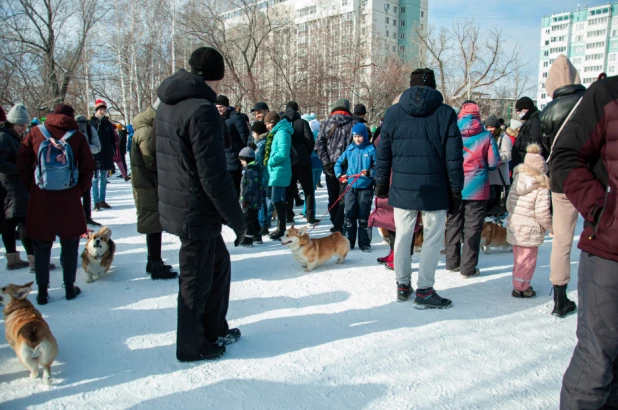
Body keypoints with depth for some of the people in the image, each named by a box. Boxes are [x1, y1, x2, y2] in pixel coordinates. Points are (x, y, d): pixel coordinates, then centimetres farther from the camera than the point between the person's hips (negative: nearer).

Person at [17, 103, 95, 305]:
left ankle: (42, 291, 16)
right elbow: (88, 168, -3)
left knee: (41, 246, 12)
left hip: (40, 199, 1)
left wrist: (32, 188, 10)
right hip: (69, 200, -1)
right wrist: (79, 190, 6)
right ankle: (70, 288, 17)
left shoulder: (35, 133, 2)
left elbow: (22, 165, 2)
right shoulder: (78, 137, -2)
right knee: (70, 245, 12)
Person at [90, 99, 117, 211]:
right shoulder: (90, 123, -1)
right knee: (95, 179, -2)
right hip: (94, 156, -3)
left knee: (104, 179, 10)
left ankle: (102, 200, 19)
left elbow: (113, 140, 11)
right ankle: (97, 202, 1)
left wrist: (113, 152, 3)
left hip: (106, 156, 4)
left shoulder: (108, 124, 9)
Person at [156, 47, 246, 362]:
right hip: (197, 211, -9)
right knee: (196, 279, 6)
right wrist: (237, 218, -14)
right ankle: (192, 346, 25)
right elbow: (214, 176, -23)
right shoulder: (203, 111, -21)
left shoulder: (168, 104, 10)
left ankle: (215, 330, 36)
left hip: (176, 205, 9)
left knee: (218, 262, 22)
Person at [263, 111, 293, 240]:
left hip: (279, 172, -10)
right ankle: (281, 227, 23)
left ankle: (282, 228, -3)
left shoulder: (282, 133, -13)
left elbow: (283, 153, -24)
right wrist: (269, 162, 8)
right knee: (279, 199, 14)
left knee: (276, 200, -9)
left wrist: (270, 162, -13)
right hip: (276, 171, 10)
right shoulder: (276, 133, 17)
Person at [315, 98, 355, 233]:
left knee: (333, 198, 13)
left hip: (330, 166, 2)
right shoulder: (352, 124, 0)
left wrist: (326, 162, -3)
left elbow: (318, 145, -1)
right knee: (344, 198, 2)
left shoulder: (326, 123, 7)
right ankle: (338, 226, -6)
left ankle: (335, 225, 17)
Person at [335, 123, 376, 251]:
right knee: (349, 215, 5)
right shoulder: (349, 150, 7)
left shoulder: (371, 150, -3)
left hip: (365, 187, -3)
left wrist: (369, 172, -21)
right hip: (351, 187, 3)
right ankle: (348, 241, 14)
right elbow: (338, 164, 16)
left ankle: (365, 243, 12)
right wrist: (340, 175, 2)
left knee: (364, 216, 3)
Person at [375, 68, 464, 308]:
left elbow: (383, 153, 5)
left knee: (403, 236, 13)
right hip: (434, 189, -2)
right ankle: (424, 290, 7)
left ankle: (403, 284, 22)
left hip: (402, 188, 3)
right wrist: (456, 189, 3)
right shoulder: (445, 113, -2)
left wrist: (381, 184, 13)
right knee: (433, 238, 6)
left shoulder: (393, 112, 4)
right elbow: (454, 156, -4)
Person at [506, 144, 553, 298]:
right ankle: (521, 287, 10)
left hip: (513, 226, 7)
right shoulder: (541, 188, -16)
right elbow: (542, 213, -17)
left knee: (518, 257, 18)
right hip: (530, 230, -7)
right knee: (527, 259, 4)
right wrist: (552, 228, -2)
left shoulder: (516, 182, 4)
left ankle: (518, 284, 28)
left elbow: (509, 205, 10)